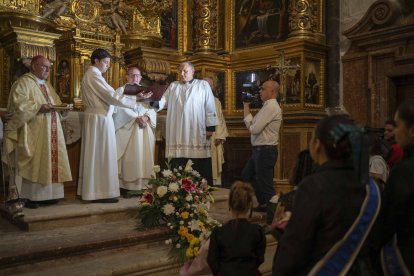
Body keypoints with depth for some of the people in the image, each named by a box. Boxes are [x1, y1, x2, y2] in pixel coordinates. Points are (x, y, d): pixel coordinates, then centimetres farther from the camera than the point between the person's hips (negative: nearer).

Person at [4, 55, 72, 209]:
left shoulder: (46, 84, 21)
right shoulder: (24, 82, -5)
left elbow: (55, 102, 24)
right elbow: (18, 103, -17)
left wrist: (60, 106, 2)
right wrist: (39, 107, -23)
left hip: (50, 131, 8)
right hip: (34, 131, -8)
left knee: (49, 162, 7)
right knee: (34, 163, -7)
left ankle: (45, 194, 13)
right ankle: (30, 196, 1)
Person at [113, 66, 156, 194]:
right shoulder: (121, 91, 6)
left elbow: (152, 108, 7)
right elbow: (122, 108, -8)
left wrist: (146, 117, -14)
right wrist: (136, 118, -19)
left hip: (145, 130, 4)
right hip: (127, 129, -4)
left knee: (144, 156, 0)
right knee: (129, 157, -8)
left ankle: (143, 185, 3)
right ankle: (126, 186, -6)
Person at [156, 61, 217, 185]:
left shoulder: (203, 85, 8)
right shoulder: (173, 86, 18)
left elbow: (210, 107, 2)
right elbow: (164, 100, 9)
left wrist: (210, 127, -4)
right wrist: (157, 104, -14)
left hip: (197, 133, -3)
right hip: (178, 133, 3)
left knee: (199, 166, -2)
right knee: (178, 166, 3)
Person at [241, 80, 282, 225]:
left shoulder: (271, 107, -17)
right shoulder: (268, 106, 15)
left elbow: (254, 128, -21)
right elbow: (253, 125, 14)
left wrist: (246, 111, -5)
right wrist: (247, 109, 8)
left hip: (265, 151, -11)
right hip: (259, 150, 11)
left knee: (266, 186, -2)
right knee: (246, 176, 23)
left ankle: (272, 219, 11)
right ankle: (263, 204, 37)